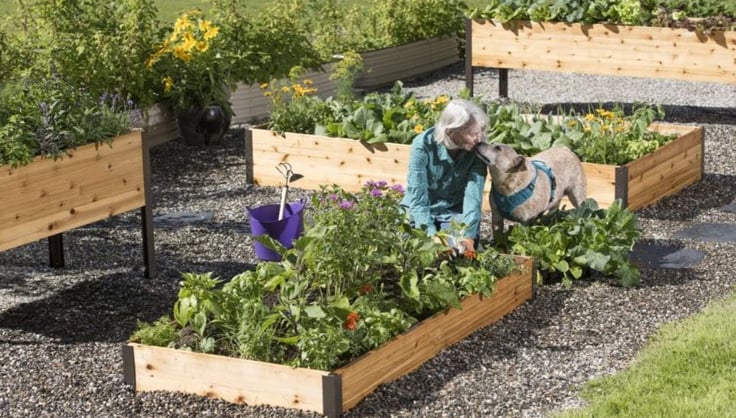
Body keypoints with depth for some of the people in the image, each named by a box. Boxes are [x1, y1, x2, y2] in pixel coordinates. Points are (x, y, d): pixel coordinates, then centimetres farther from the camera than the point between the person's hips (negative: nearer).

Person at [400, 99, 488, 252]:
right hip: (421, 211, -1)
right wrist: (432, 235, -36)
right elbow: (417, 196, -24)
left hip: (455, 212, 1)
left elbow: (474, 195, -23)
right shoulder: (423, 145, -23)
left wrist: (469, 236, -37)